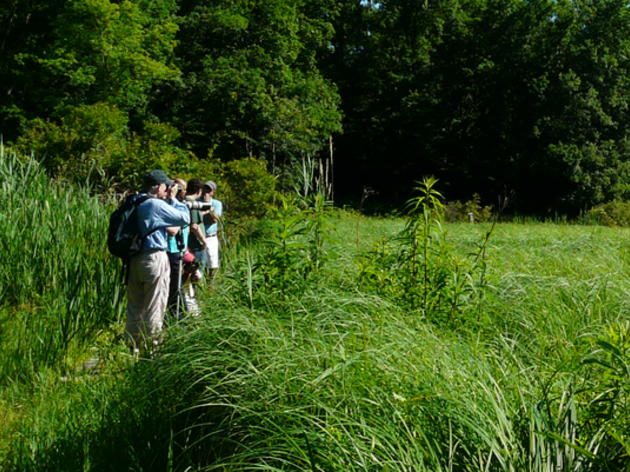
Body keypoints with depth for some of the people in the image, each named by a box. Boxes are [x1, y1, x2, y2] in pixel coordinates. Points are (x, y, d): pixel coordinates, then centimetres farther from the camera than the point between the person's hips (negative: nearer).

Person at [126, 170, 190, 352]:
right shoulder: (157, 205, -15)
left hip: (134, 259, 8)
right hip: (154, 258, -8)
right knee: (154, 306, 4)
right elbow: (184, 218, -10)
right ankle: (151, 345, 10)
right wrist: (172, 199, 0)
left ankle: (134, 346, 23)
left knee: (134, 305, 15)